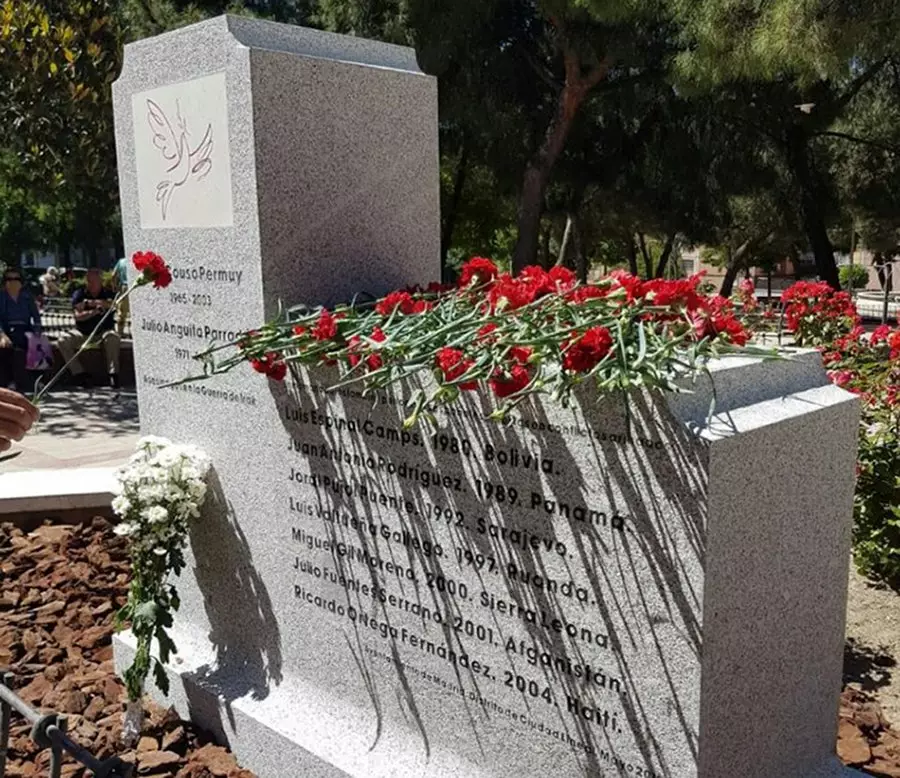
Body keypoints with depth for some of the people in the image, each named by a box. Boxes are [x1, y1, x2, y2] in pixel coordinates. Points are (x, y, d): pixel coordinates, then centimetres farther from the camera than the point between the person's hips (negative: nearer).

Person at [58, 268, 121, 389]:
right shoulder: (79, 295, 6)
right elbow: (78, 316, -8)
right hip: (82, 333, 2)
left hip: (103, 332, -2)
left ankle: (113, 373, -31)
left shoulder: (109, 294, 5)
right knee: (63, 341, -23)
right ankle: (79, 373, -23)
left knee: (113, 337, -35)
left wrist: (88, 302, -17)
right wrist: (94, 312, -25)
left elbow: (111, 304, -20)